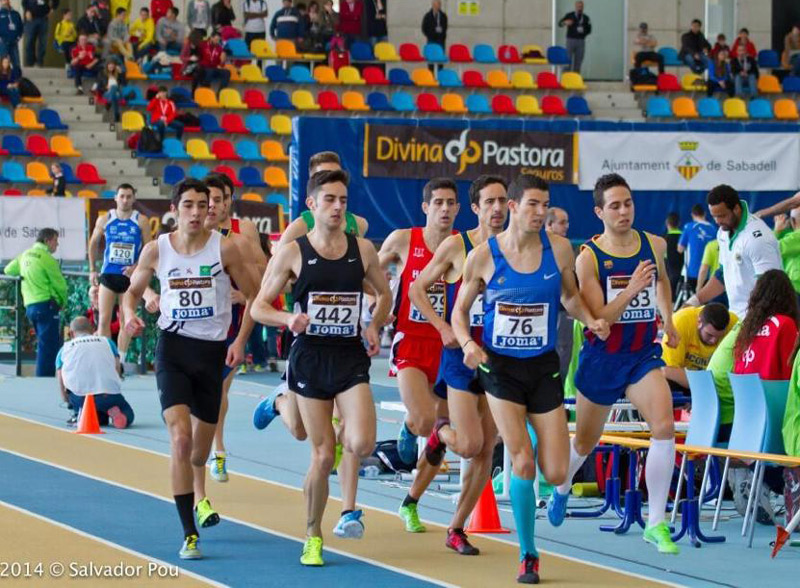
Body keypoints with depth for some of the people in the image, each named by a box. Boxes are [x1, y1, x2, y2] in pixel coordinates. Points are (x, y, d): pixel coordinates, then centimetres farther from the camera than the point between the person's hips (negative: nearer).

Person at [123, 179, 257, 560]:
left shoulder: (225, 249, -5)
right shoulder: (156, 250, -1)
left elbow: (253, 296, 2)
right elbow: (133, 290, 14)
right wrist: (129, 314, -7)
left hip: (212, 350, 1)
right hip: (173, 347, -1)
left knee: (202, 443, 14)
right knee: (180, 439, -18)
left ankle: (199, 493, 52)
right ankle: (189, 535, -15)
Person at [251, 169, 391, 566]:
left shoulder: (362, 249, 3)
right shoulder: (292, 253, -4)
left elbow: (384, 295, 20)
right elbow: (259, 307, -1)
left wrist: (374, 327, 1)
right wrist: (288, 319, -21)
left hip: (351, 358, 2)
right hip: (310, 358, -1)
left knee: (362, 446, -19)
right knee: (322, 455, -1)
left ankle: (342, 435, 20)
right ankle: (313, 537, 18)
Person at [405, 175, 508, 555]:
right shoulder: (456, 246, -5)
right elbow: (416, 289, 1)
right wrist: (444, 328, -10)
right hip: (461, 354, -4)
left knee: (486, 452, 1)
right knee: (470, 445, -14)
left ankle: (456, 529, 12)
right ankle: (441, 433, 22)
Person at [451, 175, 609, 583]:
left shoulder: (559, 249, -3)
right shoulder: (483, 256, -7)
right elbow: (460, 310, 4)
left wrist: (590, 320, -5)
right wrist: (467, 343, -14)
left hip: (543, 366, 2)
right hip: (500, 366, -2)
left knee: (555, 473, -4)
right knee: (523, 463, -13)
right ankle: (527, 555, 2)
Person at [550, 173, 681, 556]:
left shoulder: (654, 245, -1)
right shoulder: (588, 258, -14)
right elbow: (598, 319, -20)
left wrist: (668, 320, 13)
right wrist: (631, 289, -33)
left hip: (644, 355, 2)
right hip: (602, 356, -2)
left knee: (664, 426, -23)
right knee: (585, 441, 16)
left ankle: (656, 524, -18)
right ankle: (561, 487, 52)